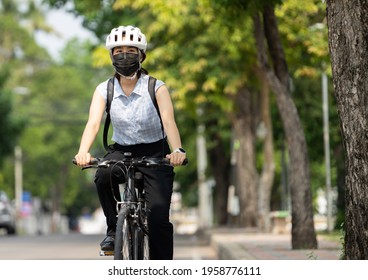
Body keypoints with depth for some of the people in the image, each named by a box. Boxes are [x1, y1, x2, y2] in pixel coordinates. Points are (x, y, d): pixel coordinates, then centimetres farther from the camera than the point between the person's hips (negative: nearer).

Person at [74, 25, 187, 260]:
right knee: (104, 176, -34)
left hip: (154, 153, -1)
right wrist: (83, 152, -42)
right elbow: (93, 123, -21)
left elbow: (169, 121, -26)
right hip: (121, 151, 2)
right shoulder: (104, 90, -7)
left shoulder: (156, 88, -12)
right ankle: (114, 230, -11)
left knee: (159, 218, -15)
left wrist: (177, 150, -47)